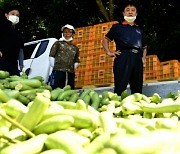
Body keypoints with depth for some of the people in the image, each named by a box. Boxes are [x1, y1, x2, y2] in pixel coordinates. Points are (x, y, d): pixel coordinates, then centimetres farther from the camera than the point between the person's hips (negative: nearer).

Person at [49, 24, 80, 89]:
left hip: (70, 74, 4)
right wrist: (55, 67, 2)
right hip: (58, 71, -4)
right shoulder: (58, 43, 11)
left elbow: (76, 61, 25)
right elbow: (51, 56, 6)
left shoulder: (75, 48, 20)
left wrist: (72, 69, 12)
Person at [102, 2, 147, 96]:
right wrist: (109, 53, 1)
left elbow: (144, 47, 34)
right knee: (120, 88, -14)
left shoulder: (139, 30, 27)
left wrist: (143, 58, 16)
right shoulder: (117, 27, 16)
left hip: (137, 59, 5)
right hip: (123, 57, -4)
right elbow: (105, 40, 16)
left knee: (137, 89, 1)